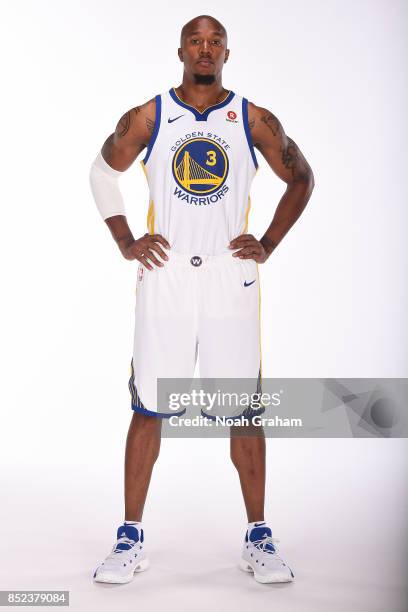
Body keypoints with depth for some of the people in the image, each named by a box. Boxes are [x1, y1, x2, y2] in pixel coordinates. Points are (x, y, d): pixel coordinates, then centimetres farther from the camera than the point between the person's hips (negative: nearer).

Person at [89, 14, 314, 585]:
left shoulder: (255, 120, 4)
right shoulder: (147, 117, 3)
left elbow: (301, 178, 15)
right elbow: (103, 172, 16)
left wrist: (269, 244, 5)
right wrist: (126, 243, 6)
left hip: (231, 279, 0)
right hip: (164, 278, 0)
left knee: (245, 410, 3)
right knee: (148, 408, 2)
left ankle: (258, 537, 16)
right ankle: (131, 537, 14)